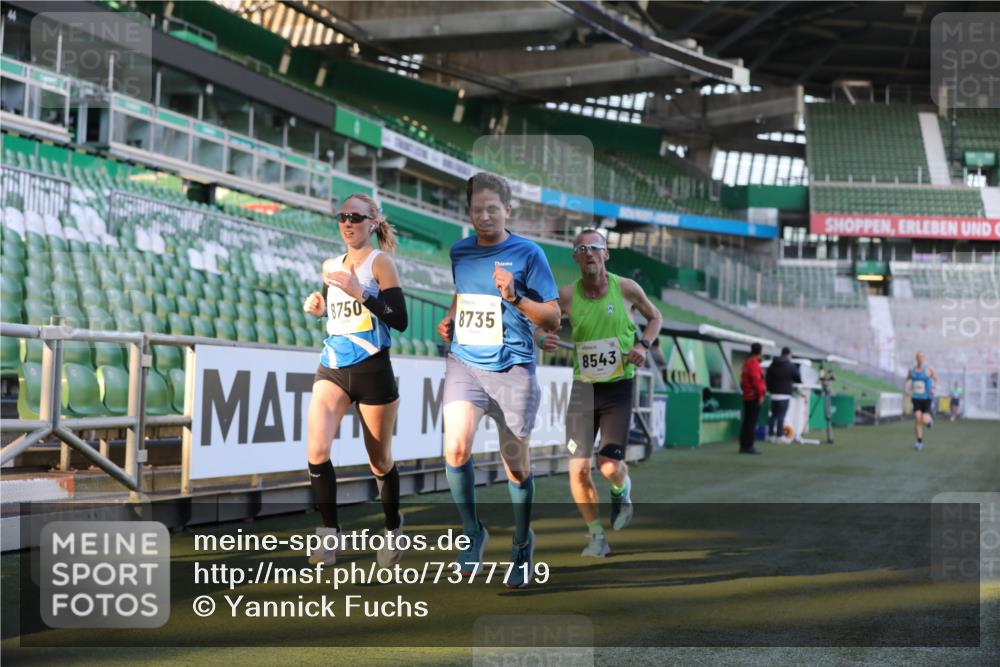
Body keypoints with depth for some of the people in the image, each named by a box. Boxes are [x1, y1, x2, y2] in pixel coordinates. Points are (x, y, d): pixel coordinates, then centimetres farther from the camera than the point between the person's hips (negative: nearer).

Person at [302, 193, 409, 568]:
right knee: (316, 451, -17)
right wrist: (317, 308, 4)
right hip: (332, 368, 4)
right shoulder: (332, 266, 11)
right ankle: (329, 530, -4)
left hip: (372, 371, -4)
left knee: (380, 462, 9)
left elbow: (400, 320, -13)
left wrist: (361, 292, -23)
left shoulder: (379, 262, -7)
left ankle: (393, 527, 33)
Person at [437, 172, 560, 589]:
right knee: (456, 448, -19)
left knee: (517, 467, 7)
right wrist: (448, 320, 8)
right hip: (464, 363, 3)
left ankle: (522, 543, 30)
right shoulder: (459, 253, 9)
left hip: (512, 370, -3)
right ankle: (472, 531, 3)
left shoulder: (527, 254, -5)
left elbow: (553, 318, -5)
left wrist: (515, 296, -19)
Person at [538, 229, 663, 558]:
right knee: (578, 469, -7)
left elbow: (655, 317, 12)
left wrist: (643, 345, -6)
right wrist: (543, 339, -18)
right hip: (583, 387, 2)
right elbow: (541, 327, 6)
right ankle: (597, 536, 14)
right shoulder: (567, 295, -4)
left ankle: (622, 489, 26)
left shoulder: (626, 289, -5)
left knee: (610, 466, -13)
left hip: (618, 387, -1)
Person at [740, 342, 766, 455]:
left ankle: (743, 445, 15)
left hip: (747, 396, 10)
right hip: (754, 398, -10)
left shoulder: (746, 363, 15)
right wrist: (761, 394, -19)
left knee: (747, 422, 12)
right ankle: (749, 446, -9)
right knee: (752, 423, -8)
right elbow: (756, 380, -22)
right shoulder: (754, 364, -15)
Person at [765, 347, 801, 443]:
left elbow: (767, 379, 6)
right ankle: (780, 435, -5)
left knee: (773, 415, 11)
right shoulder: (791, 366, -5)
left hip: (774, 394, 5)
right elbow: (798, 379, 2)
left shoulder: (772, 365, 9)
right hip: (784, 394, -5)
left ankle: (771, 435, 12)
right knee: (781, 416, -5)